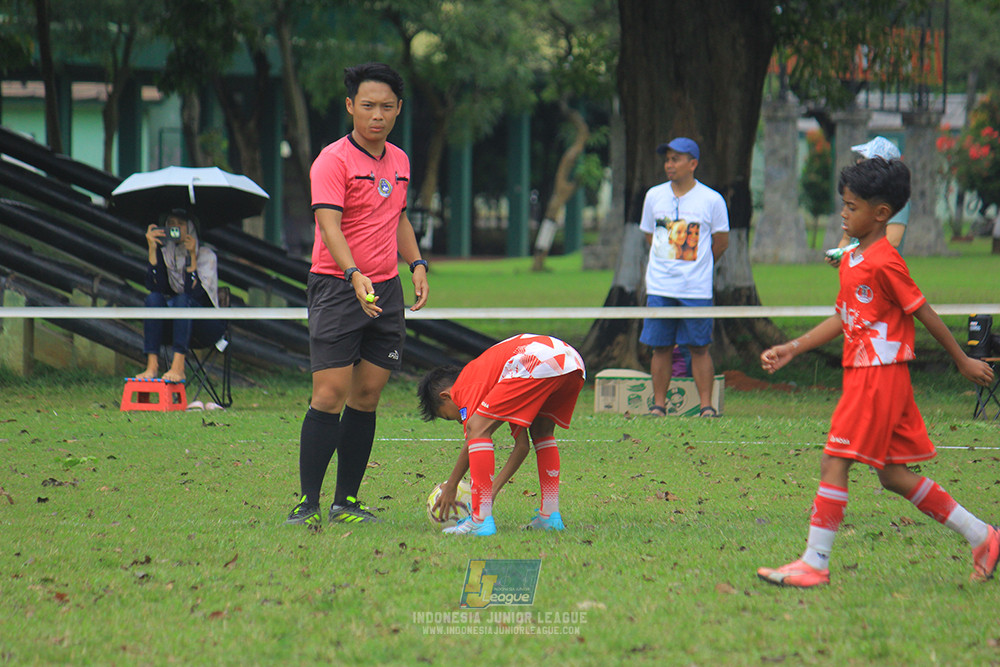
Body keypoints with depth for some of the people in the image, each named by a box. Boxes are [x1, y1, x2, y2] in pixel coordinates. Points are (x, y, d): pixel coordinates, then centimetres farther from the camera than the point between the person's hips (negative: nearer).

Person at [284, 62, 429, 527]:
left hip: (385, 290, 6)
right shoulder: (333, 161, -10)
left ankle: (346, 502, 11)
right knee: (330, 396, -10)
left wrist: (417, 264, 12)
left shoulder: (399, 161, 13)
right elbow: (329, 225, -20)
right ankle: (308, 504, -6)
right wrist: (355, 275, -35)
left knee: (368, 397, 5)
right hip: (337, 287, -6)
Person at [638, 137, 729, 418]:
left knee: (699, 347, -2)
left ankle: (706, 405, 1)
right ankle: (658, 404, 8)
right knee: (661, 347, 3)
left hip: (697, 289, -3)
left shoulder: (712, 200, -2)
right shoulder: (654, 196, 7)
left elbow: (721, 242, 7)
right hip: (659, 286, 3)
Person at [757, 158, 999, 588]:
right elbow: (843, 319, 20)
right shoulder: (851, 261, 15)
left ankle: (814, 562, -7)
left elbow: (924, 313, -10)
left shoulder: (884, 263, -15)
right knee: (893, 475, 12)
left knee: (834, 462, -10)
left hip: (879, 376, -10)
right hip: (863, 375, 10)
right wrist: (793, 349, 16)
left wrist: (963, 361, -4)